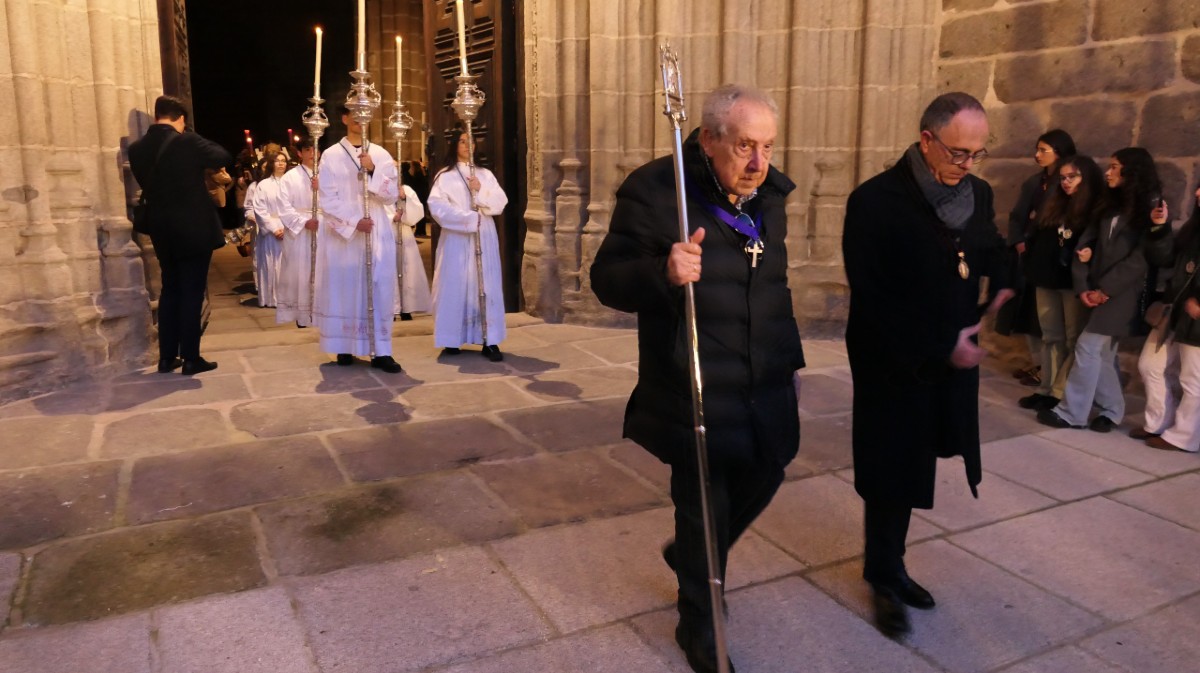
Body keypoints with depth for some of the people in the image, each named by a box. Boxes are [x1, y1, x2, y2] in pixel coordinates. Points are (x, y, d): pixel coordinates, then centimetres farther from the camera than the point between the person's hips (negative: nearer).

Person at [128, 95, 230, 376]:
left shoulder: (137, 149, 3)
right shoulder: (187, 142, -13)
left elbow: (146, 183, 14)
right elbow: (223, 157, -1)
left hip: (161, 231, 5)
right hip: (194, 229, -5)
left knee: (170, 290, 15)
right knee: (192, 292, 0)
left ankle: (167, 357, 18)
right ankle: (191, 358, 2)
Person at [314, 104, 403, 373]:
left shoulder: (381, 154, 9)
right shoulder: (331, 155, 2)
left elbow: (392, 195, 2)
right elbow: (328, 200, -4)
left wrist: (372, 171, -12)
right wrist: (355, 221, -14)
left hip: (378, 233, 2)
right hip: (342, 233, -1)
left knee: (379, 289, -3)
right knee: (344, 289, 2)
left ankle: (380, 351, -2)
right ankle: (345, 347, 11)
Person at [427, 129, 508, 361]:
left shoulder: (485, 174, 14)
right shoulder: (445, 176, 4)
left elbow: (501, 202, 5)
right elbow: (437, 206, -10)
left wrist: (482, 191, -12)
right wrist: (470, 218, -15)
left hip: (484, 239, 3)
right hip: (457, 240, -2)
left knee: (487, 286, -2)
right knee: (455, 286, -3)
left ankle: (490, 341, -2)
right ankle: (452, 340, 3)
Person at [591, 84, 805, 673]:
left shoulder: (768, 194, 6)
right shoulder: (653, 191, -16)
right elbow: (606, 280, -17)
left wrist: (788, 359, 21)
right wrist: (662, 272, -37)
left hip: (764, 392, 7)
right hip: (695, 393, -7)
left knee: (762, 479, 20)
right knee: (704, 508, 6)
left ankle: (690, 555, 49)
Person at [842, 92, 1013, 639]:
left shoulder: (978, 194, 4)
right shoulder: (876, 201, -16)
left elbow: (993, 251, 22)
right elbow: (872, 299, -20)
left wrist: (1003, 286, -1)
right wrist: (939, 347, -20)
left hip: (951, 361, 6)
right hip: (893, 366, -6)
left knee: (911, 469, 15)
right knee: (892, 472, 5)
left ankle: (888, 566, 32)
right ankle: (884, 576, 25)